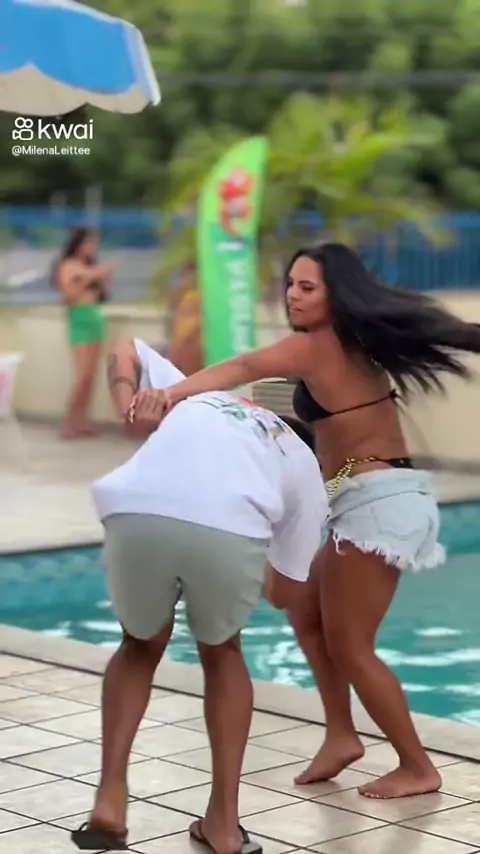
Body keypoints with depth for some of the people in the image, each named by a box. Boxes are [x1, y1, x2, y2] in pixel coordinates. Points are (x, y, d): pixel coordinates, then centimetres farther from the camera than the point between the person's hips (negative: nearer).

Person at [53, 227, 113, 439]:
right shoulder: (68, 266, -5)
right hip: (80, 321, -8)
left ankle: (81, 421, 4)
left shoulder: (90, 266, 17)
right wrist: (90, 278, -16)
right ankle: (68, 424, -9)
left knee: (91, 376, 2)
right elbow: (69, 294, -15)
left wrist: (102, 279, 6)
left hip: (95, 320, 8)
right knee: (83, 376, -13)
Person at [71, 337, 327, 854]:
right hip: (230, 530, -1)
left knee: (142, 644, 31)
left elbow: (124, 351, 51)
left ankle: (110, 798, 17)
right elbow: (284, 594, 35)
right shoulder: (304, 466, 34)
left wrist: (132, 416, 35)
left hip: (138, 515, 1)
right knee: (221, 652, 30)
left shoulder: (194, 394, 42)